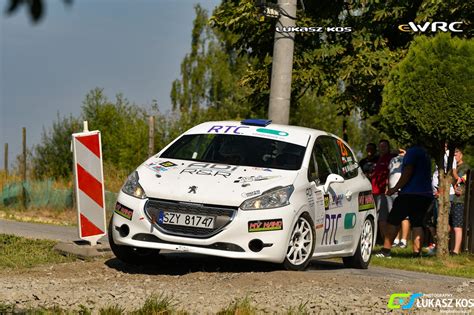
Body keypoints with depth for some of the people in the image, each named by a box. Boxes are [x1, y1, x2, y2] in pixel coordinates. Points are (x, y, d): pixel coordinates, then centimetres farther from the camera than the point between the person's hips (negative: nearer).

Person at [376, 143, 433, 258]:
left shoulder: (412, 152, -7)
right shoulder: (425, 154, 20)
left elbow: (407, 173, -14)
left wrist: (395, 188, -8)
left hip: (410, 193, -8)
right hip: (426, 195, 8)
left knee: (393, 221, -1)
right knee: (417, 224, 7)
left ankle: (386, 250, -3)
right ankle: (417, 253, -2)